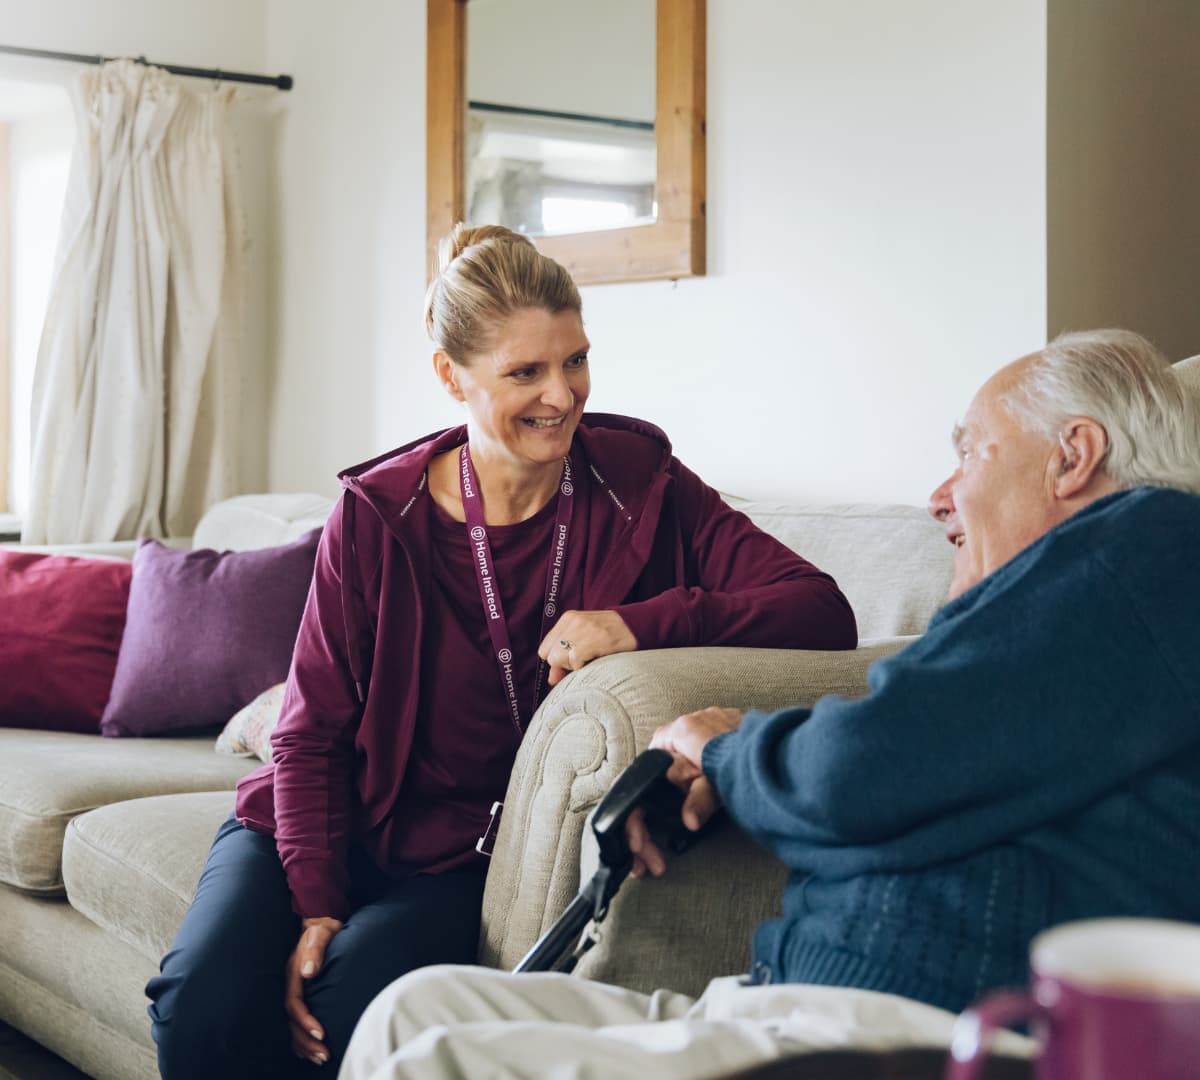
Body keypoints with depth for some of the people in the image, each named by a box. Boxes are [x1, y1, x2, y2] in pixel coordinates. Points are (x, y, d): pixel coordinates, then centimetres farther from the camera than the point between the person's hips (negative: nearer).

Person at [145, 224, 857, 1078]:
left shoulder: (639, 485, -7)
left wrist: (642, 622, -31)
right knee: (206, 1009, -24)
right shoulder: (378, 515, -8)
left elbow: (824, 614, -17)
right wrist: (316, 906, -15)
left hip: (466, 861, -1)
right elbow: (315, 734, -2)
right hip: (332, 832, 1)